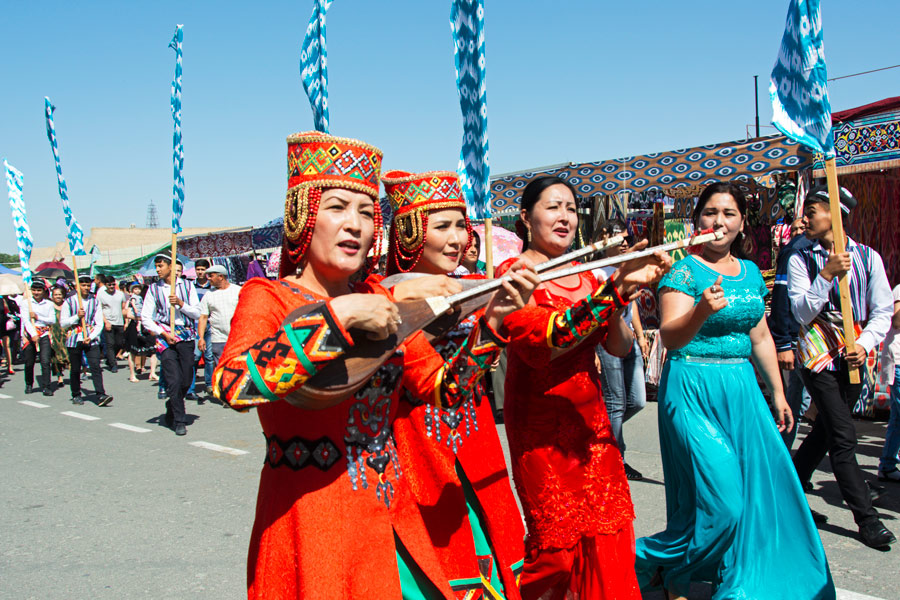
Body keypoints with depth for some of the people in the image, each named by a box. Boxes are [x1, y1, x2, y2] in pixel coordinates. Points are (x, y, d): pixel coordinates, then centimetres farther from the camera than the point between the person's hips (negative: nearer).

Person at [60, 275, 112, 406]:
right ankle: (76, 395, 21)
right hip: (74, 340, 0)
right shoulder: (69, 301, 3)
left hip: (91, 340, 0)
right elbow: (62, 323, 2)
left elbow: (99, 324, 4)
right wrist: (77, 316, -13)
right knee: (75, 369, 7)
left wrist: (91, 337, -10)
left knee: (96, 367, -11)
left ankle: (101, 395, -16)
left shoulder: (95, 301, 7)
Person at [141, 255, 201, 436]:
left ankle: (170, 413, 27)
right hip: (165, 336, -1)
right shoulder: (154, 289, 5)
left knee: (186, 381, 4)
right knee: (174, 381, -8)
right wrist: (163, 333, -7)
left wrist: (180, 304, -11)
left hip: (186, 336, 1)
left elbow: (197, 313, 4)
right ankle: (179, 421, 1)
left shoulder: (187, 285, 7)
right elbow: (145, 318, 3)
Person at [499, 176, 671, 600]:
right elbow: (543, 342, -26)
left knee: (608, 534, 8)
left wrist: (622, 292, -17)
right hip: (541, 426, -6)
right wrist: (618, 288, -31)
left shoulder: (585, 275, 10)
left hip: (590, 418, 6)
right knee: (558, 538, 0)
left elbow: (621, 347, 3)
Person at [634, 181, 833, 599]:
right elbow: (670, 337, -22)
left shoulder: (751, 272, 12)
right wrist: (701, 311, -41)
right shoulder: (684, 271, -9)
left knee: (759, 490, 7)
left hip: (742, 390, 7)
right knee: (719, 500, -8)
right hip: (693, 390, -7)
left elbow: (760, 337, 19)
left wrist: (778, 393, 20)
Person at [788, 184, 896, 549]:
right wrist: (826, 274, -19)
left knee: (824, 432, 13)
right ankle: (867, 519, -1)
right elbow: (802, 313, -9)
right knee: (843, 437, -9)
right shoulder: (801, 260, -2)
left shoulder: (868, 256, 3)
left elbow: (883, 310, 3)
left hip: (853, 357, 3)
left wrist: (865, 344, -13)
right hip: (819, 355, -3)